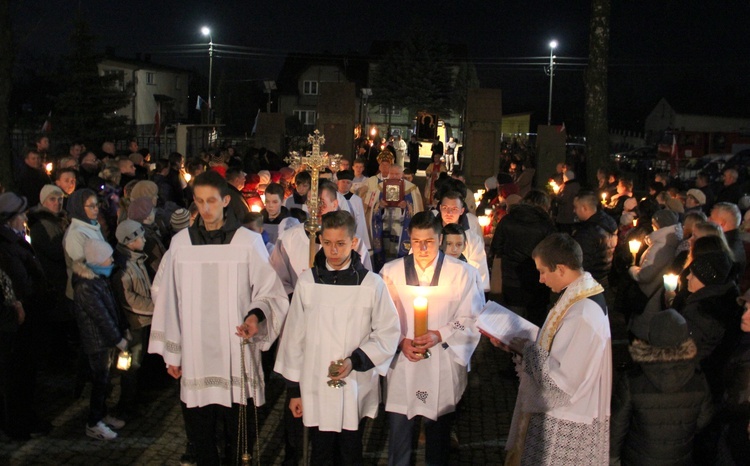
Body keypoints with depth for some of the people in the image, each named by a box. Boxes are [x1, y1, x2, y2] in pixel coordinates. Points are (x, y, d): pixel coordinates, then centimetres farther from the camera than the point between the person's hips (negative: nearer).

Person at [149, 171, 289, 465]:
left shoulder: (248, 242, -4)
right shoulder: (181, 243, 4)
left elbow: (270, 292, 2)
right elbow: (167, 298, 10)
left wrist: (256, 316, -18)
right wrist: (170, 352, 11)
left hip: (237, 355, -2)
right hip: (195, 358, 2)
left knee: (239, 440, 7)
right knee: (200, 436, 11)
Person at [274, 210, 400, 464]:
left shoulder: (372, 283, -5)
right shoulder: (307, 281, 0)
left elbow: (388, 333, 2)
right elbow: (294, 337, 6)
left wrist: (355, 360, -12)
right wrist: (294, 389, 9)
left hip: (357, 390, -1)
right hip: (316, 389, 1)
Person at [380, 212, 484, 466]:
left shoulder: (461, 272, -4)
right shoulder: (391, 272, 0)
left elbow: (471, 320, -4)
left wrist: (439, 335, -16)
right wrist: (401, 341, -14)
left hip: (443, 368, 0)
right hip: (402, 366, 1)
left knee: (438, 435, 14)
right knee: (398, 431, 6)